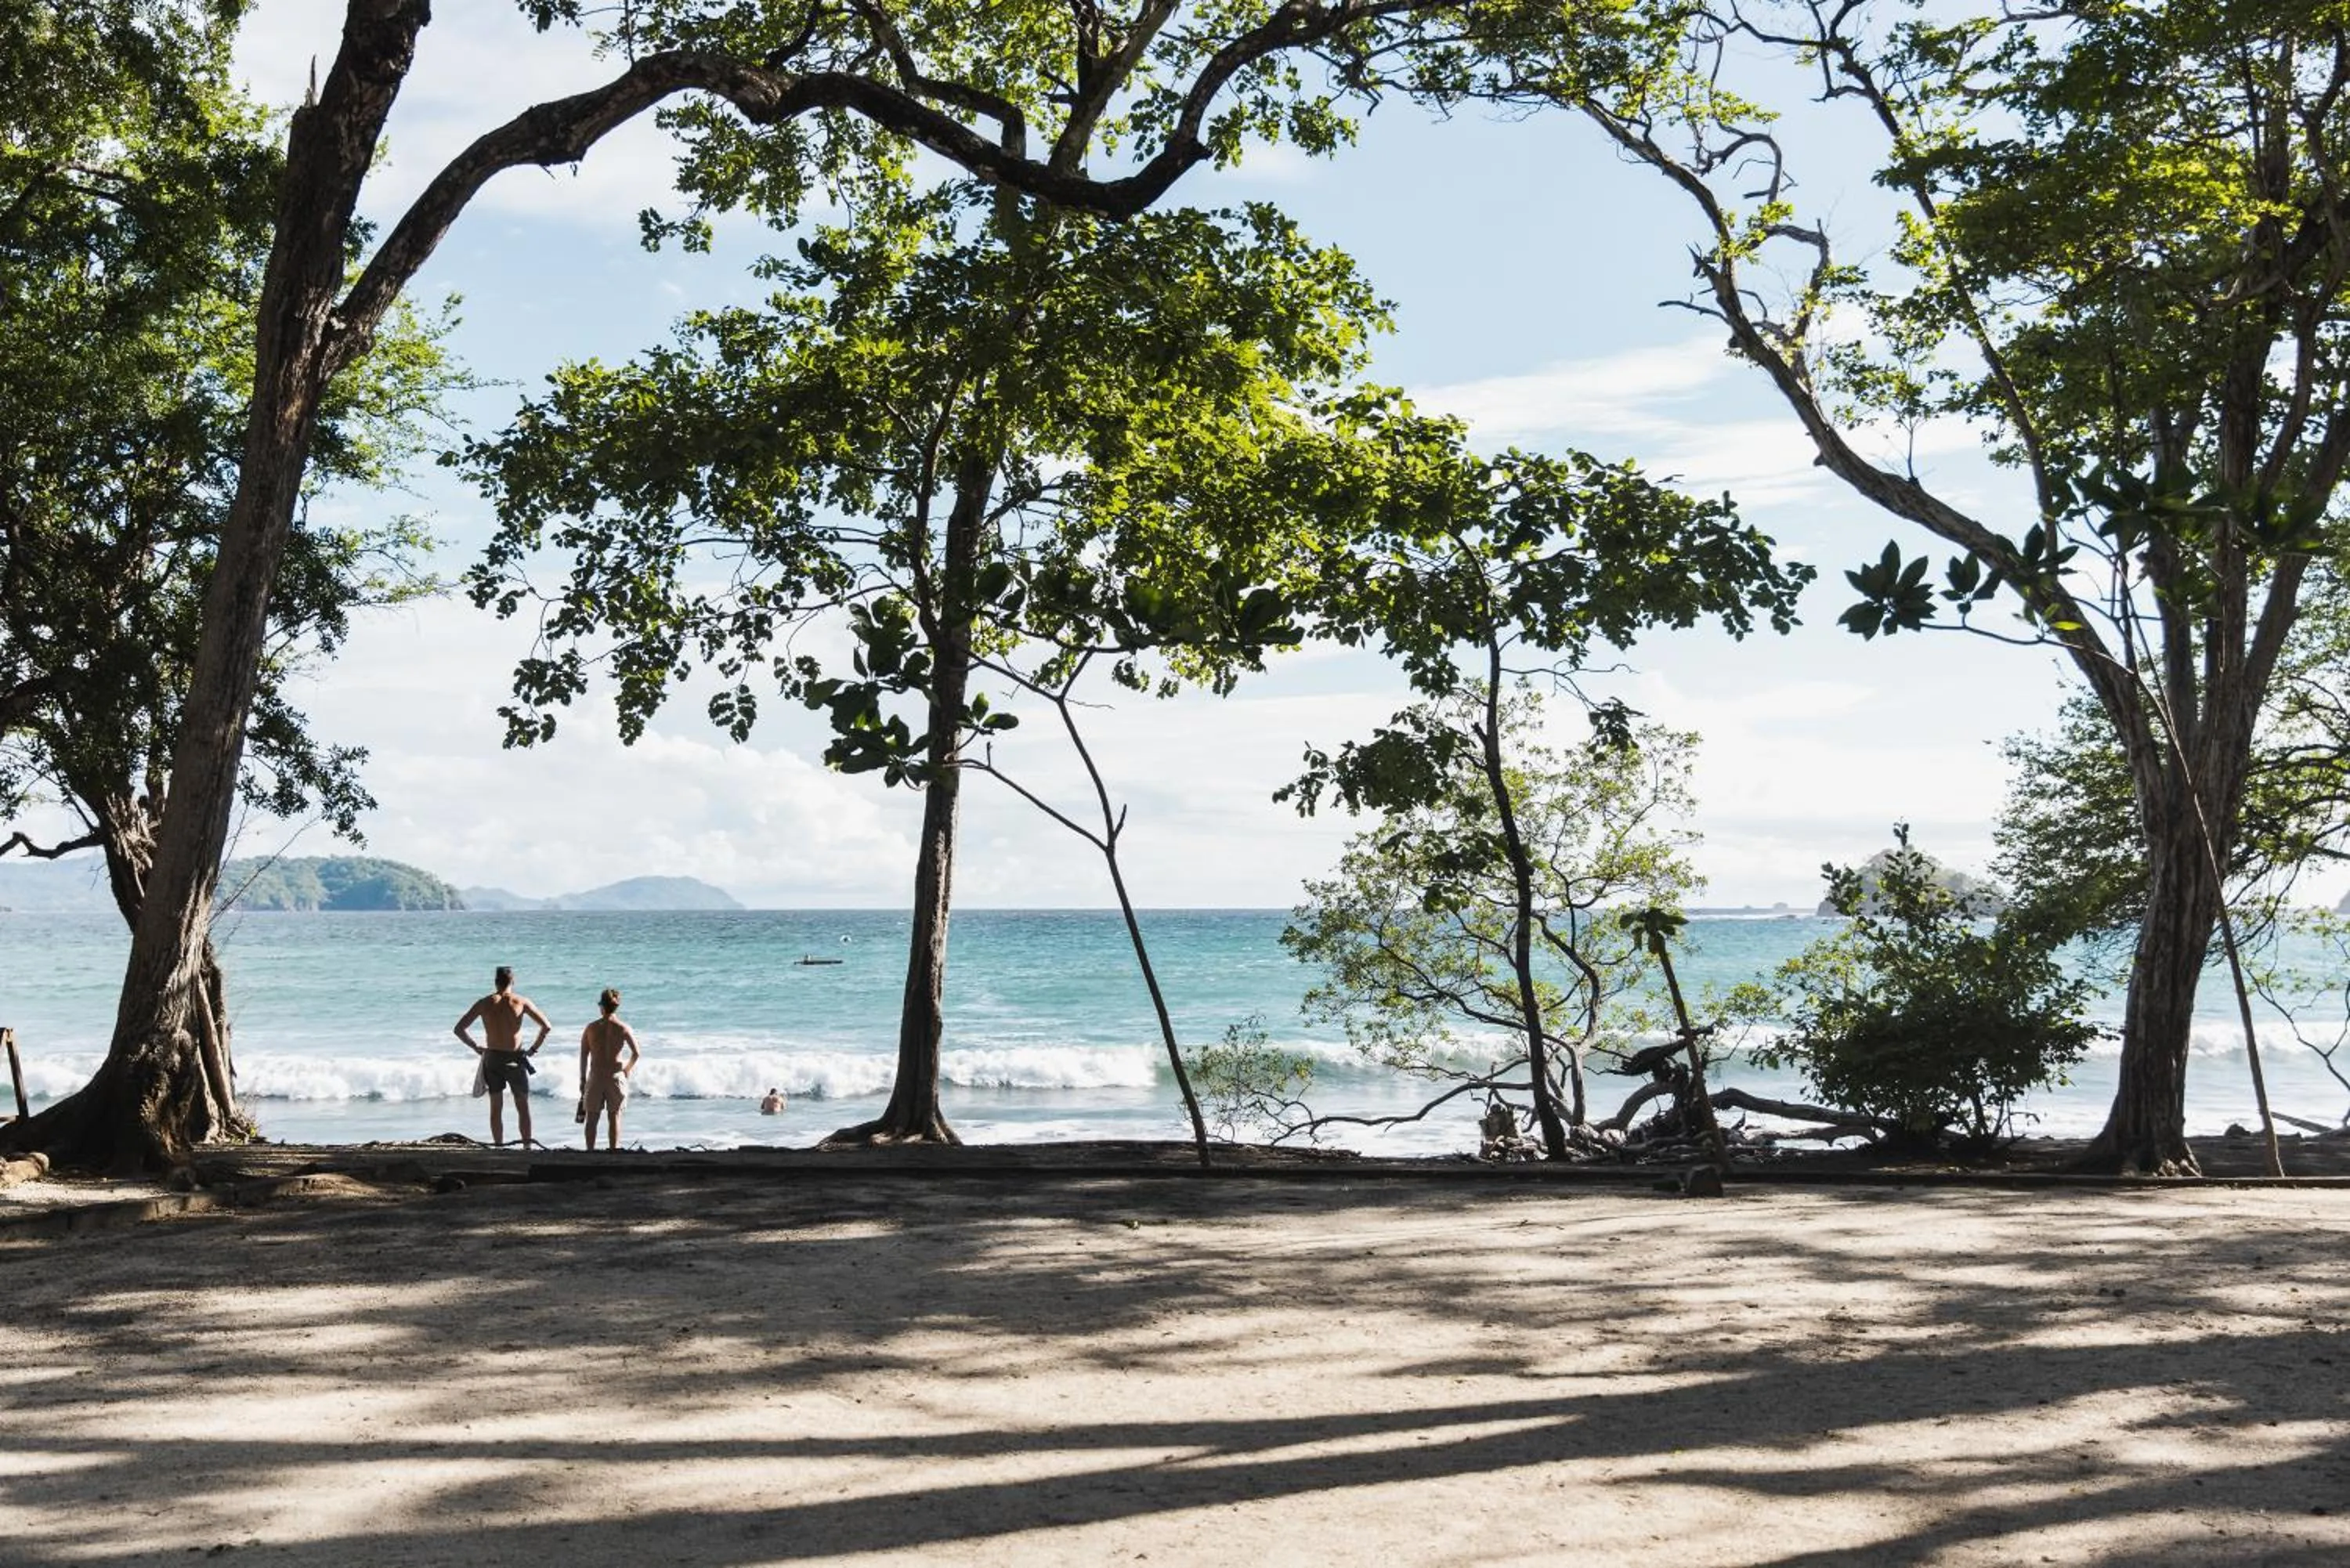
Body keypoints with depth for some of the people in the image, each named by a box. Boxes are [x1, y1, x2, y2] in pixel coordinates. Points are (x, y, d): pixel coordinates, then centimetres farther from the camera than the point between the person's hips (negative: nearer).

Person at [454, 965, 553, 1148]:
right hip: (515, 1060, -1)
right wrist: (534, 1048, 2)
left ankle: (499, 1147, 11)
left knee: (496, 1109, 11)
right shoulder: (521, 1002, -5)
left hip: (492, 1059, 1)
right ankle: (527, 1147, 6)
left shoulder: (484, 1003, -1)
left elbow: (459, 1029, 0)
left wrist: (475, 1047, 9)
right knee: (523, 1107, 9)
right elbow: (547, 1027, -10)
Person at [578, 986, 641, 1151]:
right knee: (614, 1117, 9)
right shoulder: (624, 1029, -5)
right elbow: (636, 1054, -8)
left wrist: (582, 1080, 7)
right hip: (615, 1076, 0)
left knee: (592, 1118, 9)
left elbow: (583, 1057, -1)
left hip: (595, 1077, 0)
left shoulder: (591, 1028, -2)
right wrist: (626, 1070, 10)